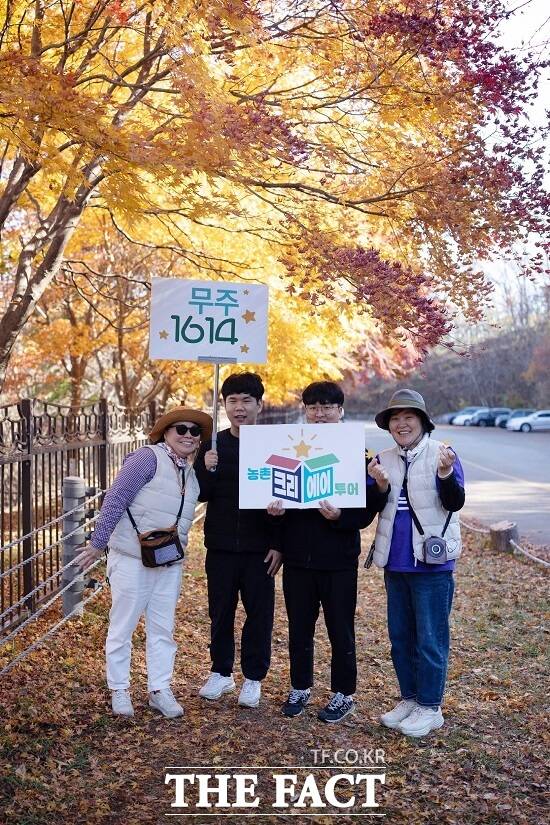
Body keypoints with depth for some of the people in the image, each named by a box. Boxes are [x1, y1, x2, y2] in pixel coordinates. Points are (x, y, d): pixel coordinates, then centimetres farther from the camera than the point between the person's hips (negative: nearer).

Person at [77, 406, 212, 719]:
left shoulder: (190, 473, 11)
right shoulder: (148, 458, -13)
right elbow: (115, 500, -15)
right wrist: (98, 544, -14)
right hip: (132, 559, -7)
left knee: (163, 629, 11)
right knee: (123, 626, 6)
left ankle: (160, 689, 23)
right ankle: (119, 690, 20)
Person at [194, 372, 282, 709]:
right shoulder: (212, 445, 3)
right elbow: (201, 495, 4)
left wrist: (279, 544, -8)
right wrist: (207, 470, -16)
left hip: (259, 548, -2)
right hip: (221, 546, 2)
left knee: (260, 614, 6)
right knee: (221, 612, 12)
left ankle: (253, 678, 21)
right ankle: (221, 673, 28)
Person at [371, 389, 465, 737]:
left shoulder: (442, 454, -8)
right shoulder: (384, 460, 7)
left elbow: (455, 503, -18)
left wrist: (446, 474, -36)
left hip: (431, 563, -6)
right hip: (395, 563, 6)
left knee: (430, 639, 3)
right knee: (400, 636, 16)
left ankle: (430, 708, 18)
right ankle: (409, 699, 31)